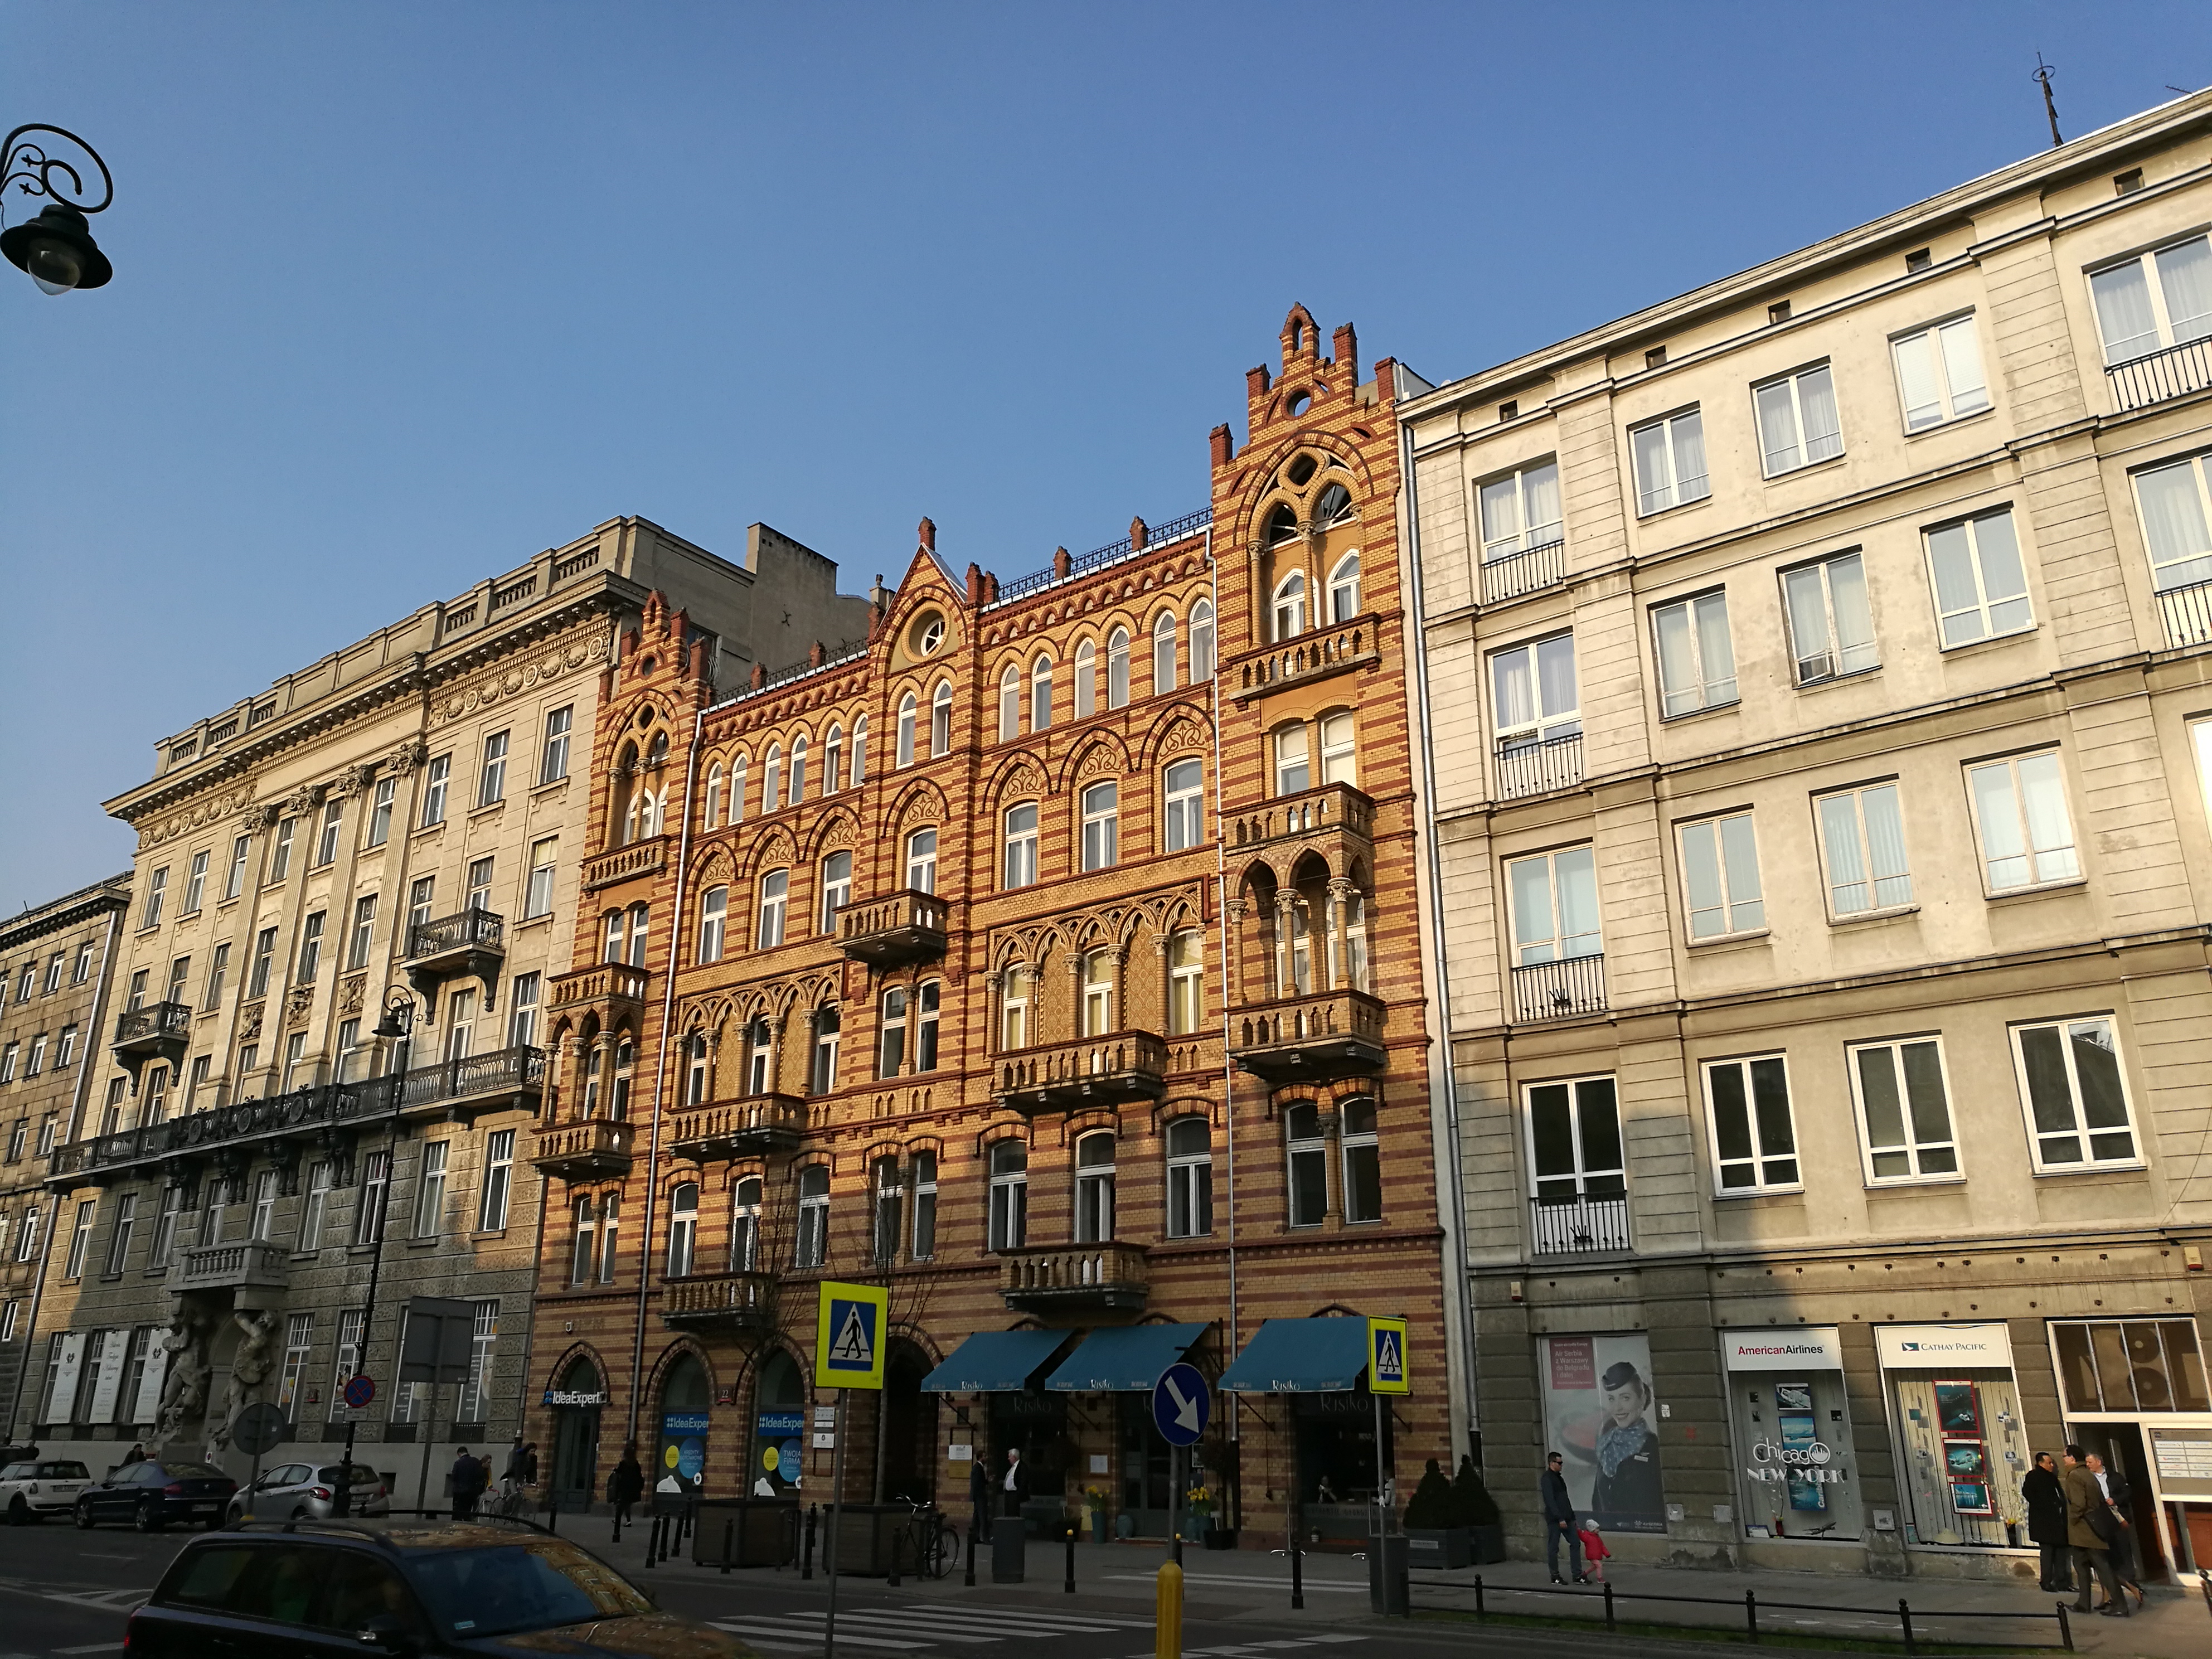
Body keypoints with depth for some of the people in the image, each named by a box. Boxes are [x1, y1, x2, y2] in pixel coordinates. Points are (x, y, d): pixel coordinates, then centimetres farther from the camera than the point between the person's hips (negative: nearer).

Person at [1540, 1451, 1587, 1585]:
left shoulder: (1559, 1477, 17)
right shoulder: (1547, 1479, -10)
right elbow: (1550, 1500, -18)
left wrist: (1572, 1517, 18)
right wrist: (1560, 1518, -22)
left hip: (1566, 1518, 9)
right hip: (1554, 1519, -9)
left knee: (1575, 1543, 3)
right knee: (1553, 1548, 0)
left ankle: (1578, 1576, 6)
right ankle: (1555, 1577, 9)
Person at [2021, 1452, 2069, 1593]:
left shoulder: (2051, 1477, 19)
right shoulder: (2034, 1476, -7)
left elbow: (2060, 1496, 22)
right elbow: (2027, 1492, -18)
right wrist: (2040, 1506, -17)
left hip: (2056, 1521, 8)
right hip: (2043, 1521, -8)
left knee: (2060, 1551, 9)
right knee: (2047, 1551, -6)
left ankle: (2062, 1582, 14)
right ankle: (2047, 1582, -1)